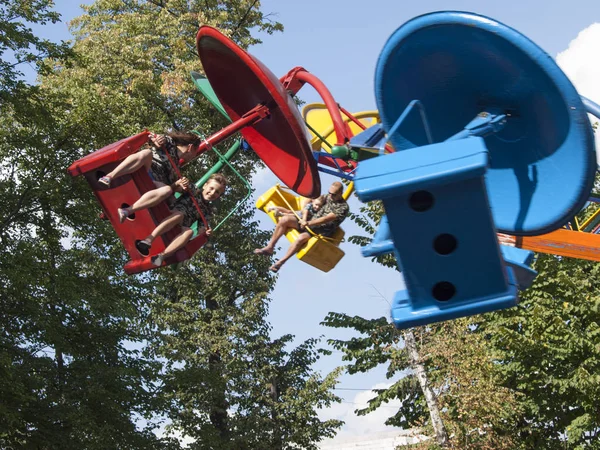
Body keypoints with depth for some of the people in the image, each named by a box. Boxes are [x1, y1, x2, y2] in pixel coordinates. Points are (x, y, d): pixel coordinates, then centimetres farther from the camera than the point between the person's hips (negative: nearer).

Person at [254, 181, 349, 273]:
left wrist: (309, 223, -26)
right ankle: (270, 247, -8)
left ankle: (280, 262, -30)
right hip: (309, 223, 8)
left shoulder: (343, 207, -9)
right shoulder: (328, 197, 14)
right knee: (285, 219, -11)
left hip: (322, 231, -8)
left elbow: (327, 219, -20)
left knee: (301, 238, -37)